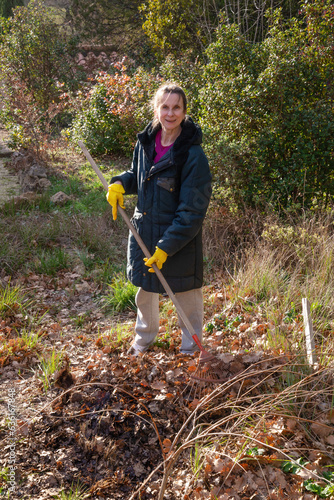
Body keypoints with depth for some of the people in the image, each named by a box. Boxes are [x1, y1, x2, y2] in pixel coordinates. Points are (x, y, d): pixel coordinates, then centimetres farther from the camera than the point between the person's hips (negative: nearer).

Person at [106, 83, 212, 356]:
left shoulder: (193, 154, -20)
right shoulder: (146, 142, -1)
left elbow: (192, 211, -20)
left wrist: (166, 247, -22)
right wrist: (120, 183, -5)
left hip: (180, 237, -6)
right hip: (144, 229, 6)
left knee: (186, 290, 12)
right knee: (144, 287, 23)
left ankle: (191, 344, 37)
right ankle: (145, 336, 49)